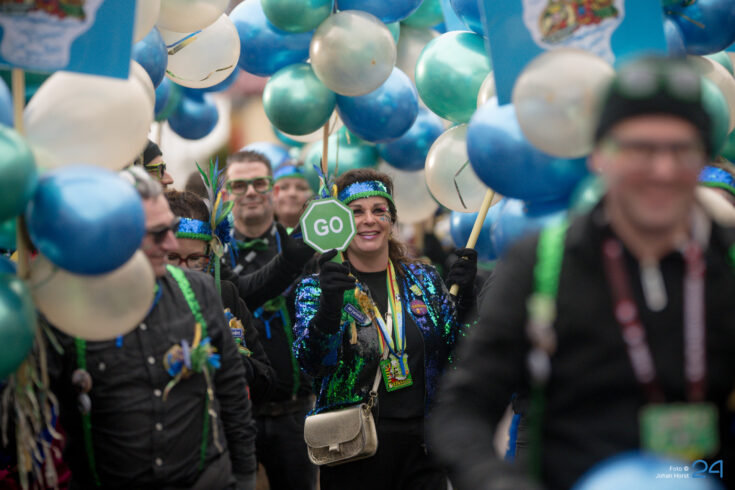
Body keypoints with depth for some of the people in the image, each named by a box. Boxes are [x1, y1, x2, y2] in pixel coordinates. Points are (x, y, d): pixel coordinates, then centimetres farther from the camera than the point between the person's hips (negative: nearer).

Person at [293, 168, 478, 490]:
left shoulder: (423, 279, 8)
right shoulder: (315, 288, 0)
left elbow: (458, 354, 8)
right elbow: (312, 364, -15)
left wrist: (465, 297, -8)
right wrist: (328, 303, -31)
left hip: (421, 445, 3)